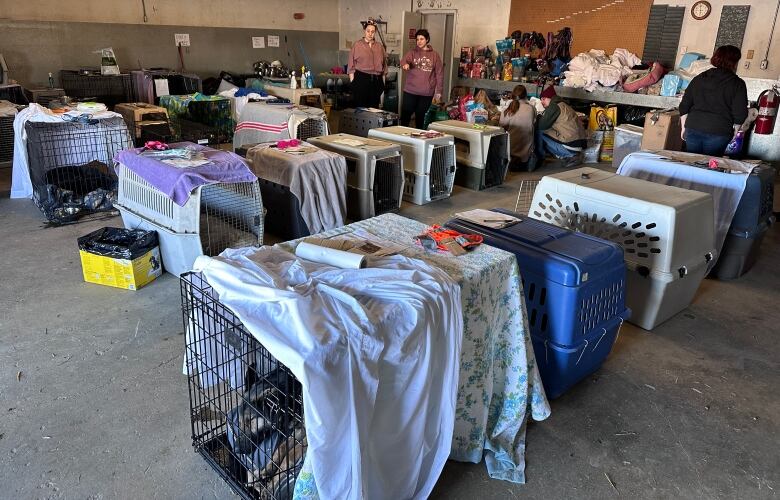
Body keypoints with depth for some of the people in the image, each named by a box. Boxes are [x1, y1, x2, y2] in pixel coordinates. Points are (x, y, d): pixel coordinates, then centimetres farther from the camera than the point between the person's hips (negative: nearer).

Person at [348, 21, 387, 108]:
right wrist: (352, 82, -6)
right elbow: (351, 66, 0)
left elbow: (384, 65, 14)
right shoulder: (357, 45, 2)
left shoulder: (380, 46, 12)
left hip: (376, 81, 4)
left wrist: (383, 83, 10)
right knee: (360, 107, -4)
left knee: (374, 107, 6)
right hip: (361, 79, -3)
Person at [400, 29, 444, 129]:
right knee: (405, 116, -1)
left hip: (427, 93, 0)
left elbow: (439, 74, 6)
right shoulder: (412, 52, 7)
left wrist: (438, 92, 1)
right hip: (410, 91, 0)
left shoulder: (435, 55, 7)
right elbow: (403, 61, -13)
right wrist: (405, 65, -38)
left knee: (421, 118, 7)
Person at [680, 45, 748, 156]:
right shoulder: (737, 84, 0)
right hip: (719, 132, -3)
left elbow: (684, 107, 9)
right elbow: (740, 114, -3)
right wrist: (735, 131, 13)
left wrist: (684, 127, 17)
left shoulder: (699, 78, 10)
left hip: (693, 129, 3)